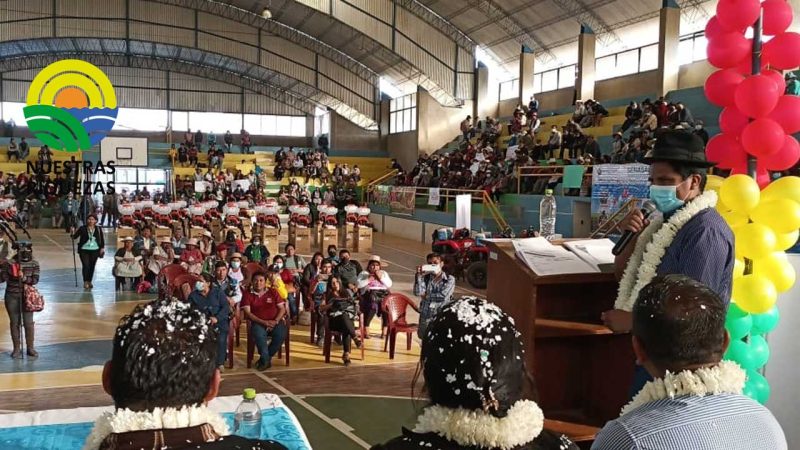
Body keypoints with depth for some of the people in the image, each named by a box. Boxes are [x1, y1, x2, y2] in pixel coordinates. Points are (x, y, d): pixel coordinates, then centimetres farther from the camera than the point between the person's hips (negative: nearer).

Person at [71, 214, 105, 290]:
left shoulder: (98, 229, 3)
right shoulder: (82, 228, -3)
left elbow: (102, 239, 9)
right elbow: (75, 237, -4)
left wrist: (102, 248, 1)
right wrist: (72, 233, -24)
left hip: (95, 250, 2)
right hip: (84, 250, -2)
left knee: (92, 266, 6)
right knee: (85, 265, -10)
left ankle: (89, 281, 20)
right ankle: (85, 282, 0)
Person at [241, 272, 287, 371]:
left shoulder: (273, 292, 9)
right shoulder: (247, 294, 4)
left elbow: (282, 308, 6)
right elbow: (247, 313, -4)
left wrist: (275, 321, -13)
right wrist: (264, 322, -15)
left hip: (274, 322, 2)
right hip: (258, 322, -2)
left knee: (281, 333, -29)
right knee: (259, 334, -36)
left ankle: (264, 358, -8)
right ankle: (266, 359, -13)